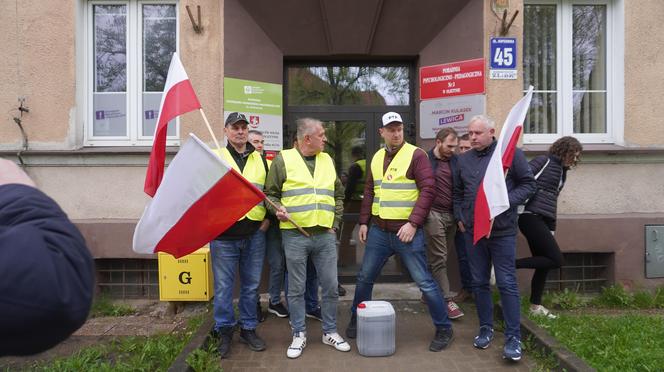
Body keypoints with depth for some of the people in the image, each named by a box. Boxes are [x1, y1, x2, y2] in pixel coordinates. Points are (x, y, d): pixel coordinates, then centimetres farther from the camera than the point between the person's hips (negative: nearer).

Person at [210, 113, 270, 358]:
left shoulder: (260, 159, 12)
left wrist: (268, 218, 3)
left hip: (255, 233, 3)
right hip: (224, 234, -3)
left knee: (251, 285, 11)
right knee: (223, 285, 5)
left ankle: (248, 329, 26)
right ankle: (224, 331, 21)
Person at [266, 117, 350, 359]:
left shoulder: (328, 160, 12)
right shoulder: (283, 160, -1)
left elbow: (338, 195, 18)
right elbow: (271, 193, 4)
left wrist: (334, 224, 10)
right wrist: (277, 209, -16)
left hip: (325, 236, 4)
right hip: (295, 236, -3)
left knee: (330, 286, 8)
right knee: (296, 289, 6)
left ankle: (330, 332, 25)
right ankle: (299, 335, 22)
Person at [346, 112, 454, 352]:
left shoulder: (416, 154, -7)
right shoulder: (377, 158, 11)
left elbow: (427, 190, -13)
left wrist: (413, 223, -19)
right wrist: (364, 222, 10)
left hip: (407, 231, -5)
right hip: (378, 231, 6)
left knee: (424, 281, 0)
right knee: (365, 277, 14)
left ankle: (444, 329, 17)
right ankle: (356, 320, 34)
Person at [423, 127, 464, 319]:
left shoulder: (455, 161, 10)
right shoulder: (426, 160, -4)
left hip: (451, 215, 5)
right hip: (433, 214, -5)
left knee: (438, 258, 11)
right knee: (439, 259, -3)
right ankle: (447, 300, 0)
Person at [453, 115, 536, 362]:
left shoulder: (510, 152, -4)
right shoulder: (463, 160, 10)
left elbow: (528, 184, -2)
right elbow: (458, 193, 19)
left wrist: (507, 202, -16)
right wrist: (460, 218, 10)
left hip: (502, 230, -4)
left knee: (507, 283, -2)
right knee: (479, 282, 11)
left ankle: (513, 337, 7)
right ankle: (486, 328, 26)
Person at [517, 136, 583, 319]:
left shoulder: (562, 171, 21)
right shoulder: (544, 161, -4)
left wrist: (552, 228, 18)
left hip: (544, 220, 9)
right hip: (531, 216, -8)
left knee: (544, 264, 8)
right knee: (556, 259, -13)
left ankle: (535, 306, 17)